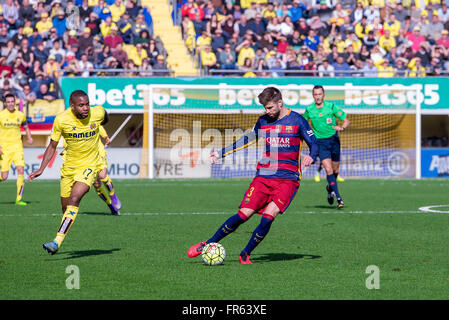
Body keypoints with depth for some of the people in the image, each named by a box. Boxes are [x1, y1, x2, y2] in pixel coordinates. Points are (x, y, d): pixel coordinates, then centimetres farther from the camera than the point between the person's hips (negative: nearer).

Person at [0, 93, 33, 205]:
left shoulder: (20, 115, 5)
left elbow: (26, 127, 21)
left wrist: (29, 137, 1)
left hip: (17, 147, 2)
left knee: (20, 170, -14)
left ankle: (18, 199, -8)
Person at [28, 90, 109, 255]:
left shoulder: (98, 113, -16)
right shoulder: (61, 119, -14)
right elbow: (52, 146, -2)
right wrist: (41, 169, -8)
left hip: (90, 165, -2)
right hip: (69, 166, 2)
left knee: (74, 199, -22)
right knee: (65, 206, 10)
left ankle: (57, 241, -27)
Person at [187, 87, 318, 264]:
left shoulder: (297, 120, -2)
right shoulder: (263, 121, 9)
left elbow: (314, 144, 1)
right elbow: (248, 139, 23)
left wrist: (311, 157, -22)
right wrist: (221, 153, 21)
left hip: (287, 178, -3)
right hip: (263, 176, 3)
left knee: (268, 215, -20)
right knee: (243, 214, -7)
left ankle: (245, 254, -4)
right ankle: (208, 244, 4)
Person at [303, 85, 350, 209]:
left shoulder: (331, 107, -6)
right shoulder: (309, 110, -2)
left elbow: (346, 120, -5)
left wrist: (342, 127, -25)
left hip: (333, 140, 1)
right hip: (320, 142, -1)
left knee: (335, 170, 11)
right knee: (328, 169, -16)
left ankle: (330, 188, 43)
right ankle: (338, 198, -18)